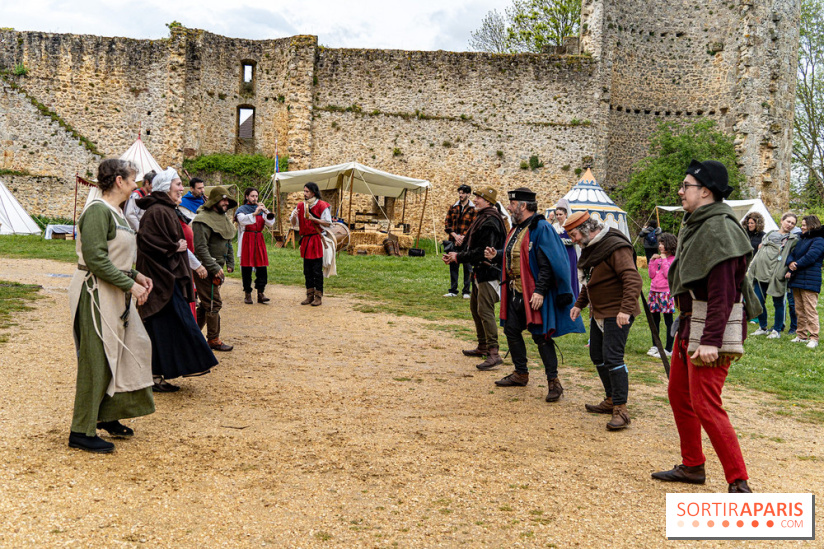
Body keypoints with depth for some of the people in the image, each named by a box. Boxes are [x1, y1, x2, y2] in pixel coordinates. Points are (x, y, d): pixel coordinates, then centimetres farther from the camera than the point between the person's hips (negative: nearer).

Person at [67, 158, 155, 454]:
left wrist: (136, 275, 8)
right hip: (96, 294, -10)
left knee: (132, 348, 14)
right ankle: (81, 432, 10)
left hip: (115, 296, 10)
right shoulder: (98, 211, -17)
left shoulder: (114, 212, 13)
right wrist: (130, 285, -20)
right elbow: (96, 260, -23)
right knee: (96, 361, -3)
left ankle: (107, 416, 28)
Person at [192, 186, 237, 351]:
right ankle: (213, 340, 6)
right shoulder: (203, 220, -17)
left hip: (217, 268, 9)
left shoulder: (223, 218, 14)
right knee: (213, 303, -4)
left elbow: (228, 242, 23)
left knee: (206, 303, 16)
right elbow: (200, 247, -22)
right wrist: (214, 268, -22)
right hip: (206, 269, -9)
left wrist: (230, 263, 15)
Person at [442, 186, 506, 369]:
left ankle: (494, 353, -14)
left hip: (489, 272, -11)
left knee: (485, 311, -14)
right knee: (475, 308, 18)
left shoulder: (490, 222, -19)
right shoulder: (481, 218, 15)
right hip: (479, 271, 11)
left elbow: (484, 251, -25)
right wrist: (455, 256, 3)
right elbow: (472, 247, 17)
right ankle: (483, 347, 30)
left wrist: (459, 257, -18)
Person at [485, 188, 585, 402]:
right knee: (511, 330, 14)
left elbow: (547, 264, -21)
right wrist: (497, 254, 9)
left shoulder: (541, 228, -16)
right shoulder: (517, 229, 12)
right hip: (515, 292, 9)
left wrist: (539, 291, -25)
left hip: (534, 295, -9)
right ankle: (521, 374, 30)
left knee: (540, 335, -5)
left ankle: (553, 381, 6)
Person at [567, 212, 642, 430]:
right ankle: (611, 400, 28)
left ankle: (621, 410, -10)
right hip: (598, 312, 10)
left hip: (616, 315, -10)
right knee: (597, 356, 15)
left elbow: (633, 279, -28)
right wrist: (579, 304, 19)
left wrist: (626, 309, -36)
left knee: (613, 358, -14)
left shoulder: (615, 247, -20)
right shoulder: (590, 248, 12)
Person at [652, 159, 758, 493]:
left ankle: (739, 484, 1)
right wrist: (687, 327, 17)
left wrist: (711, 340, -27)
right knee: (679, 394, 17)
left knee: (705, 405, -9)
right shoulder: (695, 225, 13)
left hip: (711, 329, -10)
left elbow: (723, 292, -24)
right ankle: (692, 466, 31)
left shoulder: (719, 228, -18)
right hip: (689, 326, 10)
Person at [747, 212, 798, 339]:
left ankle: (777, 330, 15)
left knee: (778, 303, 3)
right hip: (761, 272, 4)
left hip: (776, 275, -4)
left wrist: (789, 270, -13)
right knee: (759, 301, 5)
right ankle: (763, 328, 21)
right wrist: (750, 269, 17)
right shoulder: (769, 234, 20)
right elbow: (759, 252, 22)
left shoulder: (793, 240, 6)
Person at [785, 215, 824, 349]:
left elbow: (810, 257, -18)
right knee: (799, 310, 12)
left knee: (810, 310, -10)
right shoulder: (801, 240, 21)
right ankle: (801, 335, 19)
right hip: (796, 280, 9)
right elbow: (792, 255, 15)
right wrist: (790, 263, -7)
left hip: (809, 281, -9)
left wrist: (796, 266, -9)